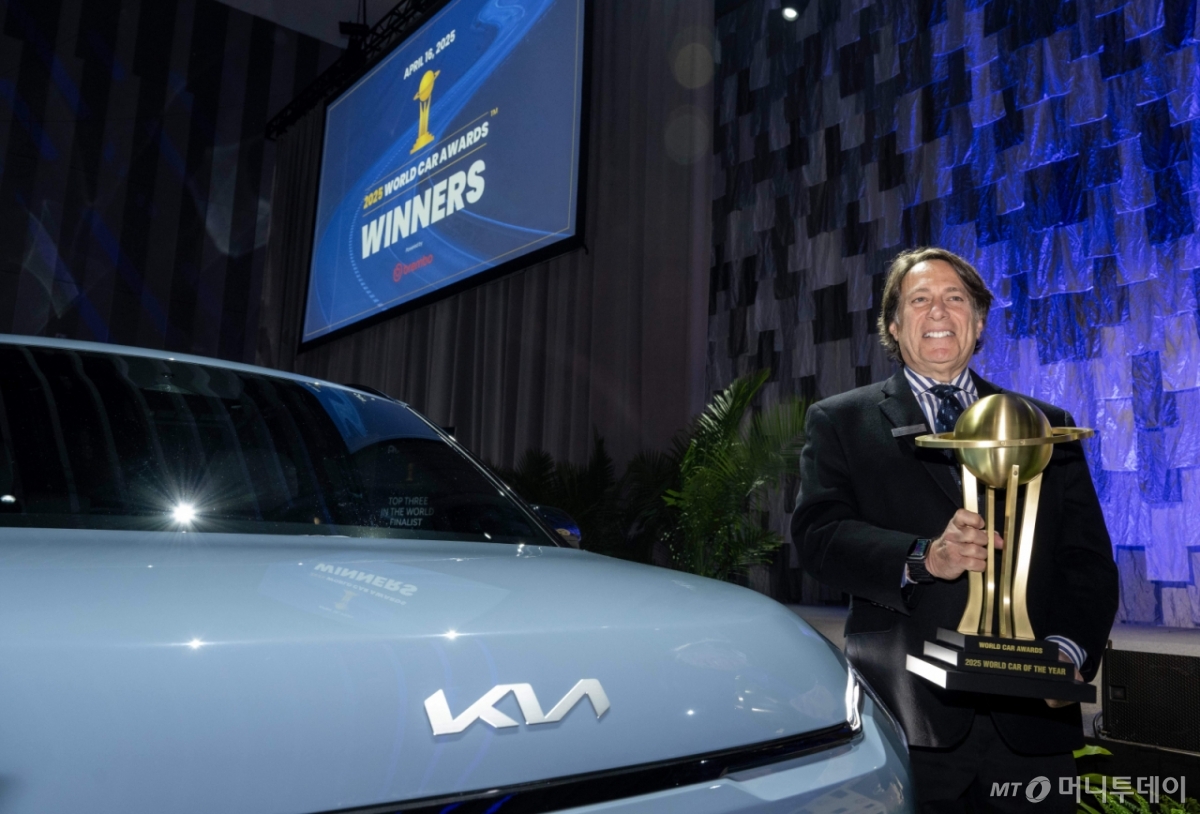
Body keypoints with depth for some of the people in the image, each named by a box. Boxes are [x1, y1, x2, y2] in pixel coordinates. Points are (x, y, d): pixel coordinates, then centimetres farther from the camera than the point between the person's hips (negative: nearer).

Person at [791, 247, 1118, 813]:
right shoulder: (840, 422, 6)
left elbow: (1088, 558, 8)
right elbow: (818, 533, -7)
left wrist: (1069, 649, -10)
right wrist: (921, 559, -22)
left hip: (1031, 717, 3)